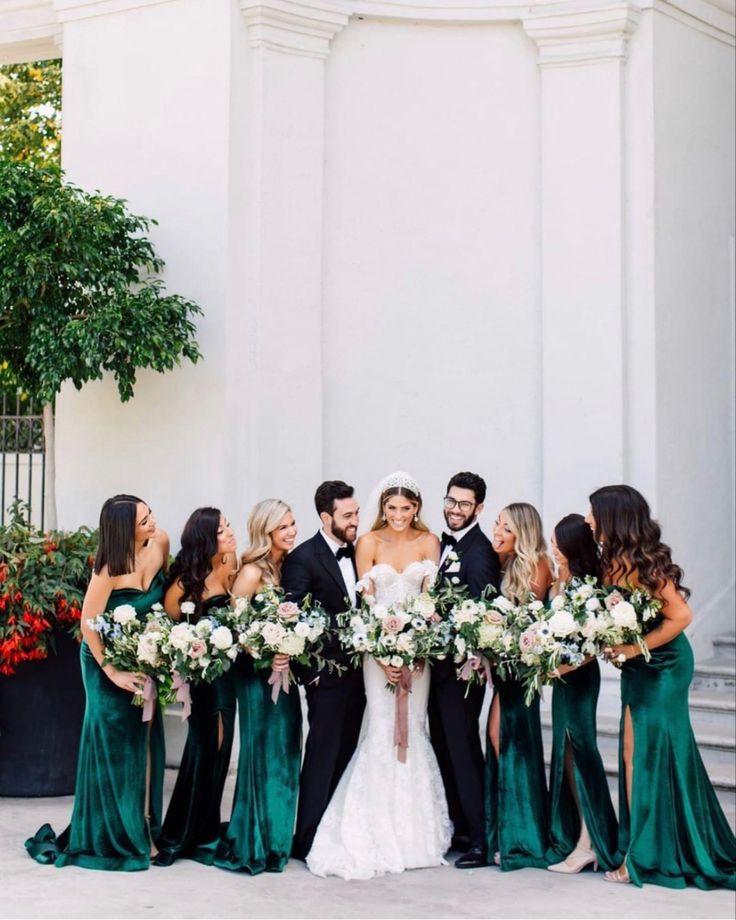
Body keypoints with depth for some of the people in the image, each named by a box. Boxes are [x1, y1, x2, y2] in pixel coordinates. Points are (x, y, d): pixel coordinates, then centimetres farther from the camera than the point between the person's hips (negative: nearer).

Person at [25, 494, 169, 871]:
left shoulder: (159, 544, -10)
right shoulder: (110, 567, -24)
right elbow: (88, 624, -20)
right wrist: (112, 672, -21)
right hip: (110, 661, -5)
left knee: (144, 745, 10)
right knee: (114, 749, 2)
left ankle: (141, 832, 22)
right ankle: (112, 839, 14)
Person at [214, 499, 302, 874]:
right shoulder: (252, 572, -13)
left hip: (284, 670, 7)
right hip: (257, 672, -7)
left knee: (285, 753, 12)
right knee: (263, 752, -1)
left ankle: (276, 839, 24)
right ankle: (251, 845, 10)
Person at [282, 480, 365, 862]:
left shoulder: (358, 552, 9)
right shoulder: (303, 558, -11)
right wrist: (314, 666, -14)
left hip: (357, 670, 6)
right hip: (327, 672, -6)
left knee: (347, 755, 12)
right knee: (323, 757, -1)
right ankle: (309, 841, 8)